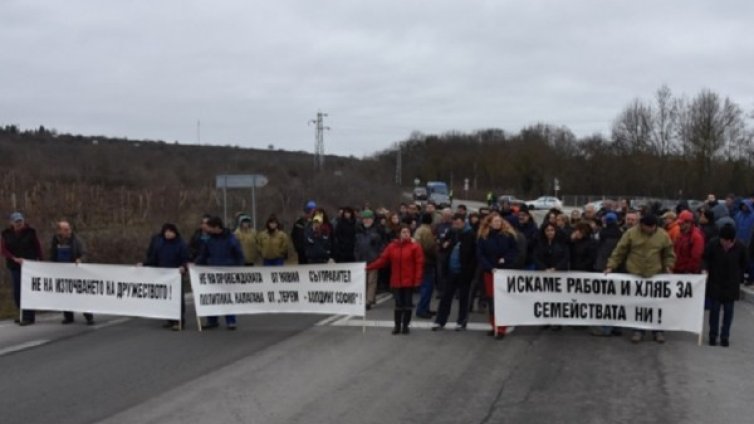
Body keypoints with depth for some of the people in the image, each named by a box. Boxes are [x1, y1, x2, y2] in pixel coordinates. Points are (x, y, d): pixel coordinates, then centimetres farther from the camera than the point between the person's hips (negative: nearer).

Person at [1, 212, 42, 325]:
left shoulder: (30, 232, -2)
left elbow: (37, 247, 3)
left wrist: (39, 260, -6)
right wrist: (14, 259, -17)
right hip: (15, 266, 4)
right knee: (17, 292, 8)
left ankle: (28, 317, -6)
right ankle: (23, 315, 22)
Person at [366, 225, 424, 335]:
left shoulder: (415, 246, -6)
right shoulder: (392, 246, 4)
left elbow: (419, 263, -9)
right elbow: (382, 260, 4)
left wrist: (417, 279, -14)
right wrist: (369, 267, -3)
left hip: (409, 281, -2)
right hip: (396, 281, 2)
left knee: (408, 303, 4)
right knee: (398, 304, 5)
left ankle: (405, 325, 15)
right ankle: (397, 326, 14)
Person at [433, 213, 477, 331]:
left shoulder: (470, 235, -11)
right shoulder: (452, 233, 6)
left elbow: (473, 254, -13)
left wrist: (470, 270, -18)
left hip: (463, 272, -5)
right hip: (451, 270, 5)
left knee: (463, 297, 8)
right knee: (446, 296, 8)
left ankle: (461, 322, 18)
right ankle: (440, 321, 13)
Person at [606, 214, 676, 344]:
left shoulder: (663, 235, -2)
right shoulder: (631, 233, -6)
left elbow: (669, 254, 9)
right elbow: (619, 251, -3)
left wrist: (668, 266, -4)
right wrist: (611, 266, -6)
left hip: (655, 275, 1)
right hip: (635, 275, -1)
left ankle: (658, 331, 19)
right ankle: (638, 330, 18)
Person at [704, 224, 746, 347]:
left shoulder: (740, 247, -12)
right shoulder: (712, 244, -16)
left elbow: (744, 264, 4)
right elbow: (705, 258, -1)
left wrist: (738, 276, 3)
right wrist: (706, 270, -16)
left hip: (731, 284, 1)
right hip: (715, 282, -1)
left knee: (728, 310, 5)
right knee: (714, 309, 3)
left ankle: (725, 336, 13)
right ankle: (713, 335, 12)